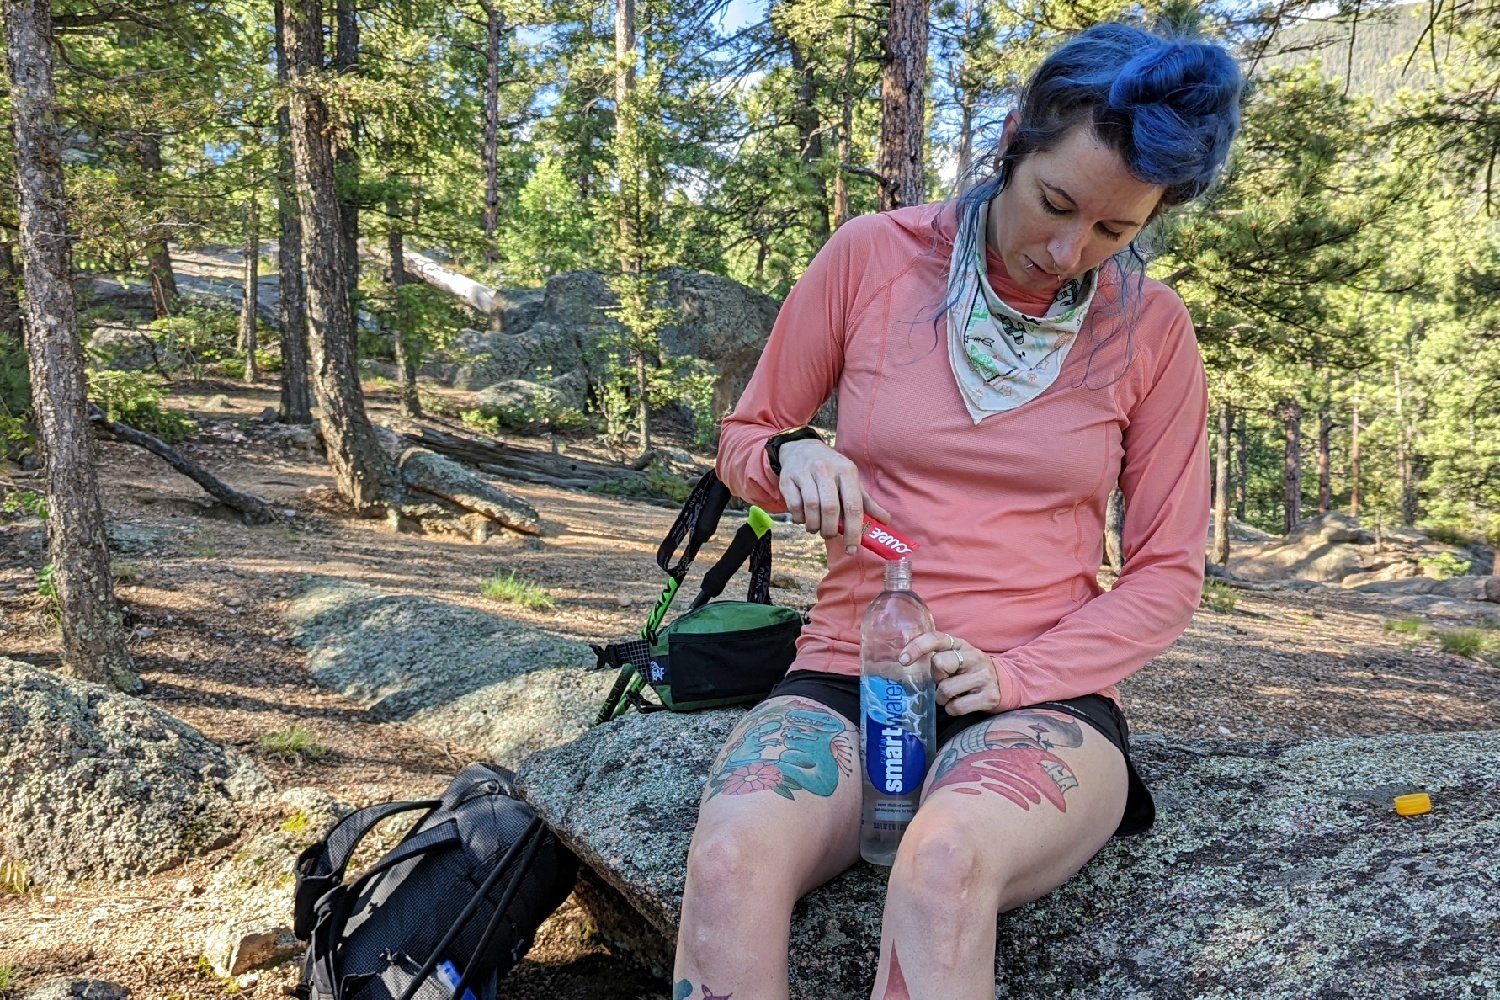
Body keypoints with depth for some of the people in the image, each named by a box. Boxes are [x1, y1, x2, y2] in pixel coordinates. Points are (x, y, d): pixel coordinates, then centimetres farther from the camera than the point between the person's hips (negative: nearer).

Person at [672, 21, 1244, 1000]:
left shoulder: (1152, 328, 1)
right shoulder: (873, 256, 0)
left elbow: (1168, 573, 5)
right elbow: (744, 439, 11)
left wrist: (1014, 676, -11)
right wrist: (792, 458, -14)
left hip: (1039, 697, 0)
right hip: (845, 676, 1)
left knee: (947, 859, -37)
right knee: (731, 857, -33)